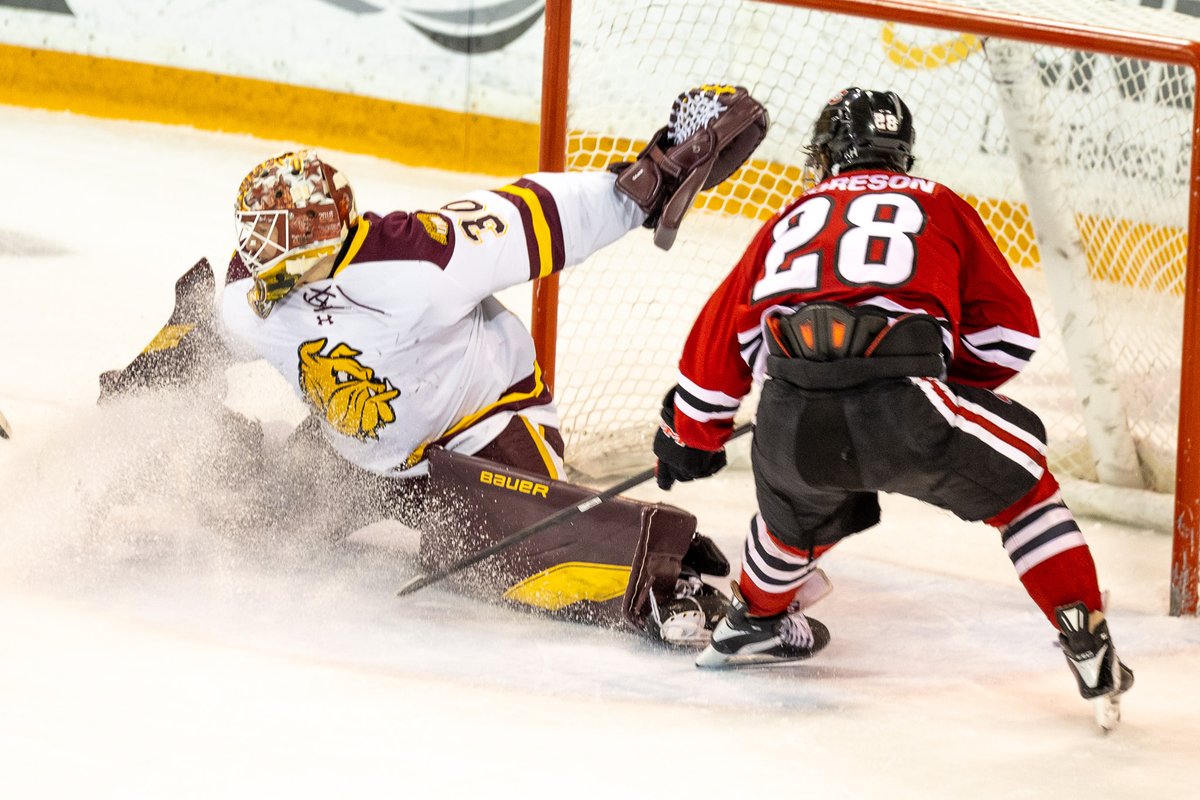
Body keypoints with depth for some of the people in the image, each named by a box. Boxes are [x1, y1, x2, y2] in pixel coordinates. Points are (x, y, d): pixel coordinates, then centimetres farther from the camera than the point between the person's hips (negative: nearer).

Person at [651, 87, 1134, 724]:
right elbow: (1010, 332, 22)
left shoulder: (789, 222, 29)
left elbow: (718, 341, 34)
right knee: (1017, 474, 20)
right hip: (900, 407, -3)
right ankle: (1086, 643, 11)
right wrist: (949, 390, 38)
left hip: (790, 426, 3)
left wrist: (690, 438, 48)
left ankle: (756, 620, 55)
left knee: (802, 505, 37)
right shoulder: (937, 206, 23)